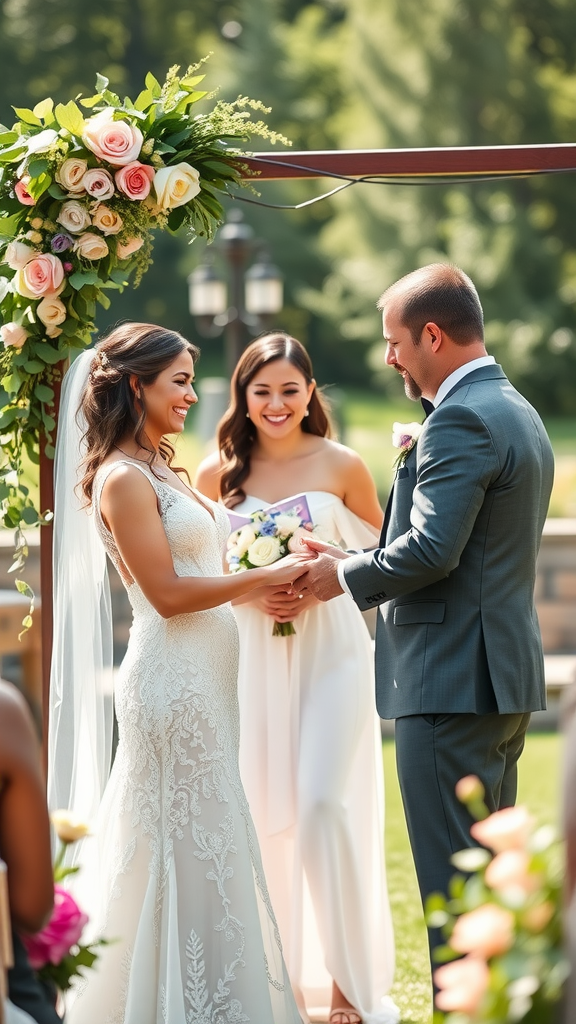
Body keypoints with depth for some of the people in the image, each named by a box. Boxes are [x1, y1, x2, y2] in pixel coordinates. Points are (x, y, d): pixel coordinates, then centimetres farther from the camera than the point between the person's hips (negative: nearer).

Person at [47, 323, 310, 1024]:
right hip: (172, 682, -9)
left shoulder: (157, 471, 16)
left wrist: (264, 587, 8)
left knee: (205, 846, 13)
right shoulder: (123, 478, -13)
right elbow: (167, 593, -17)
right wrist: (264, 577, -13)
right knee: (192, 846, -4)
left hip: (202, 679, 9)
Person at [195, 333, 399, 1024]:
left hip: (332, 649, -2)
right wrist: (251, 595, -9)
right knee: (262, 813, 5)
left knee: (326, 805, -11)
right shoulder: (217, 475, 2)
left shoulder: (342, 467, -2)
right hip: (252, 655, 2)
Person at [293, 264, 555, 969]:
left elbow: (431, 549, -24)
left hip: (451, 681, -11)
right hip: (506, 676, 11)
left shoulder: (460, 420, -15)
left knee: (453, 879, -6)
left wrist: (345, 575, -8)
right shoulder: (518, 413, 17)